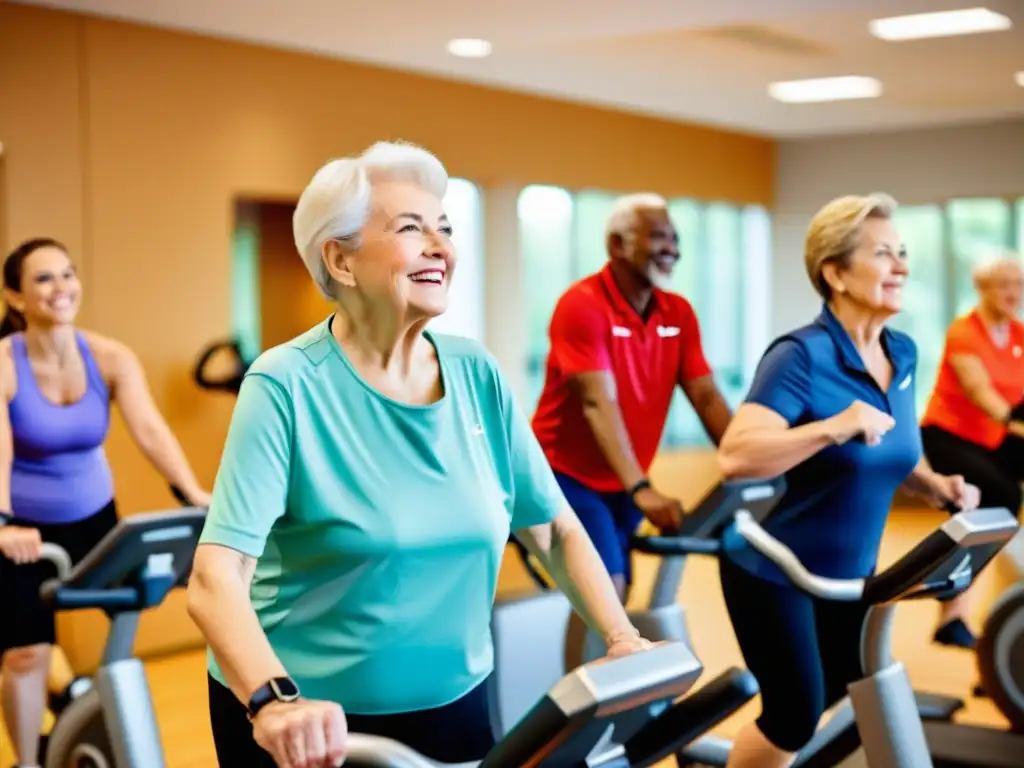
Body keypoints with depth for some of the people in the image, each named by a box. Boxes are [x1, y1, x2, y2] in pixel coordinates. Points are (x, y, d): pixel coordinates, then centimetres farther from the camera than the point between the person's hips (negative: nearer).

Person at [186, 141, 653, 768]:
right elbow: (216, 580, -24)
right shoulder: (288, 386, -16)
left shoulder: (479, 377, -2)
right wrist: (276, 699, -39)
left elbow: (558, 531, 6)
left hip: (453, 705, 4)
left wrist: (623, 639, -7)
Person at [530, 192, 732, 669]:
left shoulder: (678, 314, 0)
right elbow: (599, 404, -30)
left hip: (623, 482, 7)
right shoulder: (582, 305, -20)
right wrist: (641, 490, -39)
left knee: (618, 598, 12)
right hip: (568, 474, -7)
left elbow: (707, 398, -5)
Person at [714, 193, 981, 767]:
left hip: (848, 570, 8)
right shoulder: (801, 356, -23)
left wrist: (935, 484, -6)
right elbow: (735, 456, -34)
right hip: (771, 569, -8)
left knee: (837, 696, 22)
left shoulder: (903, 354, 0)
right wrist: (834, 427, -42)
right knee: (797, 716, 0)